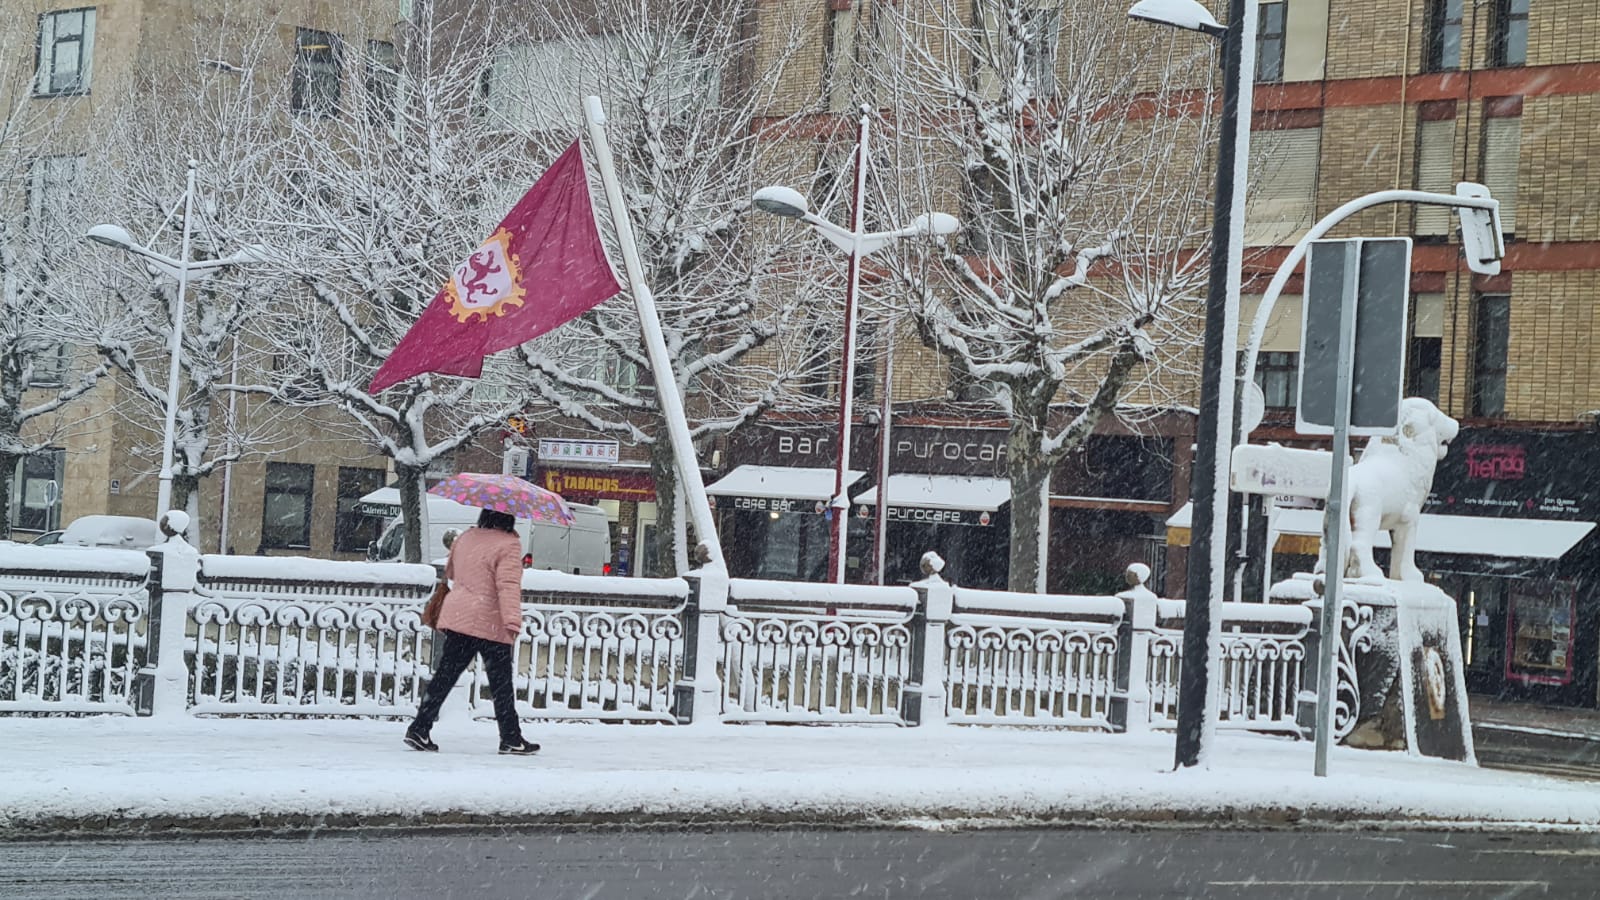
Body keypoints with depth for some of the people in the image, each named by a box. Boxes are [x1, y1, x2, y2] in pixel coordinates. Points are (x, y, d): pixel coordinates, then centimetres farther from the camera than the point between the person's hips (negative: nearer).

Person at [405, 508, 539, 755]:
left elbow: (450, 573, 26)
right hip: (490, 624, -6)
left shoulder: (465, 538, 11)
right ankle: (511, 739, 8)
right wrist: (513, 622, -28)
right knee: (501, 684, 3)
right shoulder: (508, 545, -10)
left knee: (444, 677, 8)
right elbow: (508, 586, -22)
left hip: (456, 618, 6)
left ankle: (419, 730, 3)